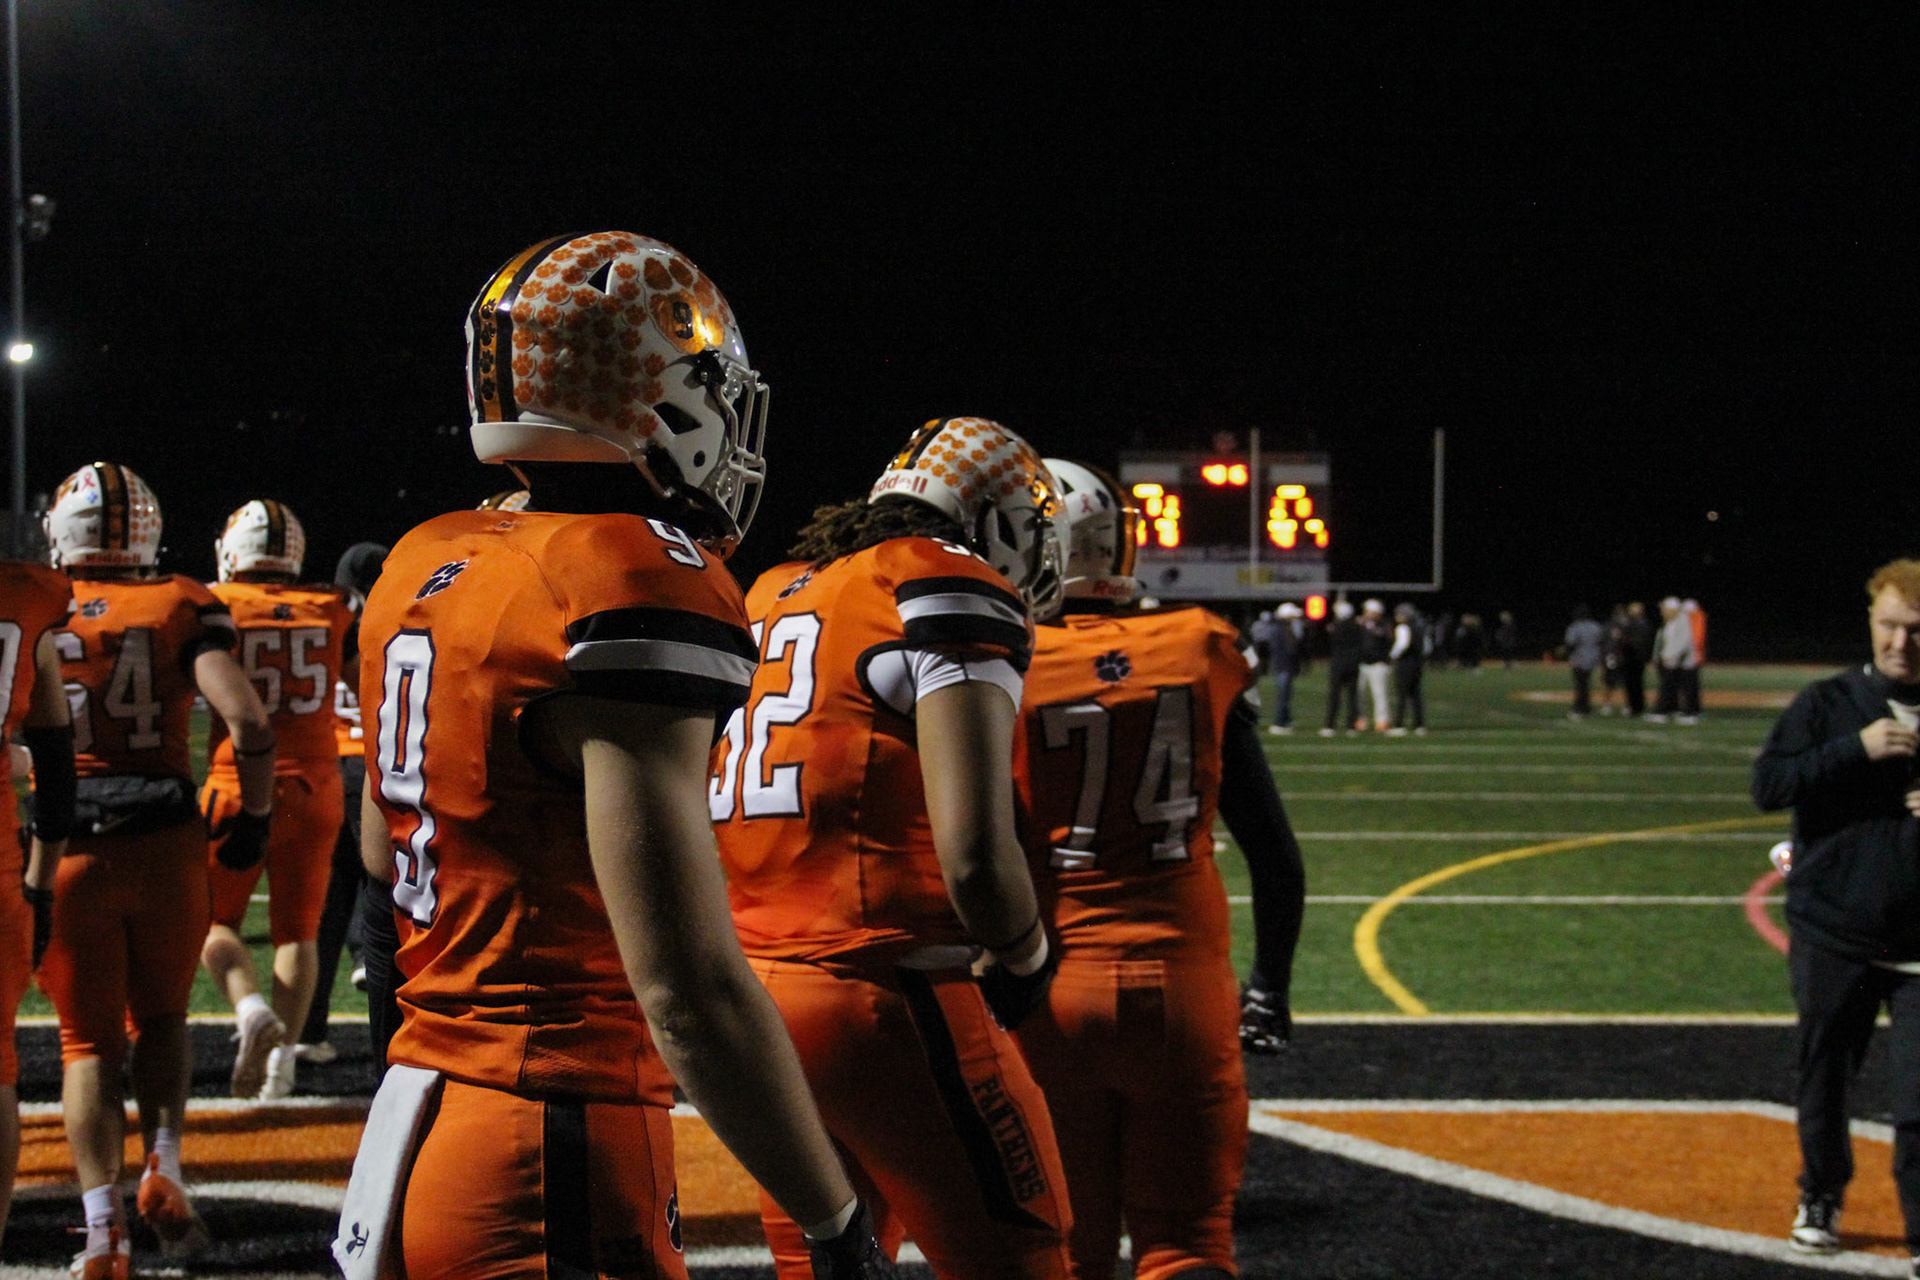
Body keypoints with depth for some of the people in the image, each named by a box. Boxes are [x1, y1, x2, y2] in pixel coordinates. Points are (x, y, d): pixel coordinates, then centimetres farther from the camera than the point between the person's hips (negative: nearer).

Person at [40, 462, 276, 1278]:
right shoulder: (180, 608, 1)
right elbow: (247, 722, -10)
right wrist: (255, 819, 5)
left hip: (66, 847, 0)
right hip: (165, 842, 0)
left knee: (89, 1040, 10)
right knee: (160, 1016, 22)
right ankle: (163, 1167, 2)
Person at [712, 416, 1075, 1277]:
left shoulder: (772, 599, 15)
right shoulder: (952, 596, -8)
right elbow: (973, 856, -18)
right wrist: (1028, 959, 0)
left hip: (753, 982, 8)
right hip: (882, 998, -8)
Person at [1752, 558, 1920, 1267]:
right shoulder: (1828, 702, 0)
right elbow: (1768, 784, -10)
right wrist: (1856, 750, -20)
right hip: (1832, 936, 1)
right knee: (1823, 1080, 15)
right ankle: (1820, 1199, 37)